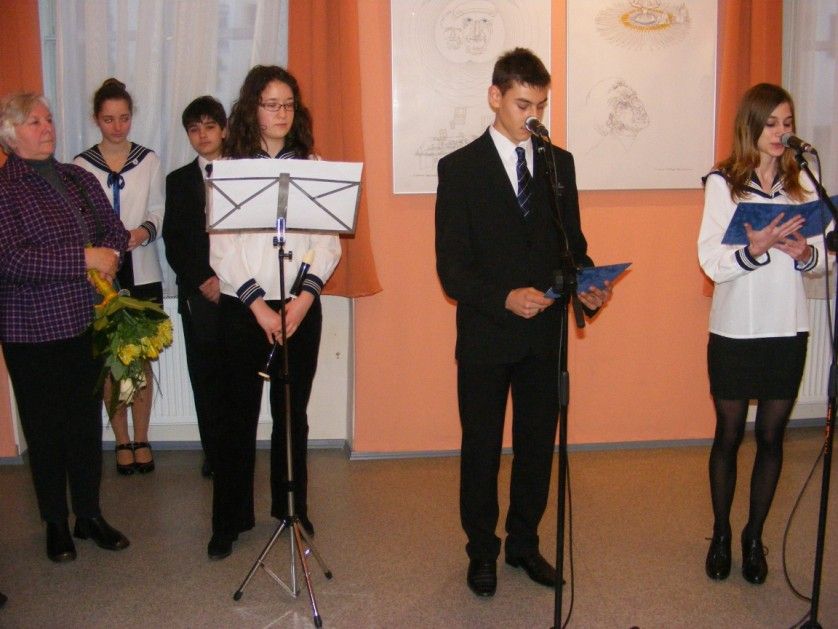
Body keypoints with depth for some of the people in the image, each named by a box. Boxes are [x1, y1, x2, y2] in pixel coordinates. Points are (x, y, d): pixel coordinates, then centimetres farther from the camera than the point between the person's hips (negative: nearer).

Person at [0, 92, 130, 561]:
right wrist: (85, 259, -21)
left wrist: (109, 257, -10)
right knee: (46, 429, 6)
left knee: (88, 421, 12)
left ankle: (90, 514, 27)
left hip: (86, 323, 5)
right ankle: (56, 524, 22)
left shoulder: (79, 179, 11)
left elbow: (115, 230, 12)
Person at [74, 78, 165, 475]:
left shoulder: (149, 161, 6)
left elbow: (159, 211, 5)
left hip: (142, 273, 1)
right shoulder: (81, 165, 2)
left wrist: (144, 231, -16)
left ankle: (141, 439, 17)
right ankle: (122, 440, 17)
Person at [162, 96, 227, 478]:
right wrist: (202, 280, -4)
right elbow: (174, 242, 8)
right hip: (199, 293, 2)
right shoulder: (178, 181, 13)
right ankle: (213, 454, 12)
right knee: (204, 376, 3)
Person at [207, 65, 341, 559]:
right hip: (243, 308, -2)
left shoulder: (312, 168, 8)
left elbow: (329, 241, 2)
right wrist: (256, 302, -13)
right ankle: (230, 519, 14)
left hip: (301, 307, 2)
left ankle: (293, 508, 24)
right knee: (240, 413, 2)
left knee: (294, 411, 8)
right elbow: (221, 247, -6)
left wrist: (306, 295, -11)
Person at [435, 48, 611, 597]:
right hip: (485, 336, -3)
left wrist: (588, 285, -11)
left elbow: (573, 243, 10)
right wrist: (505, 298, -25)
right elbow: (451, 267, -10)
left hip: (545, 333, 4)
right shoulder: (460, 168, -6)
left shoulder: (560, 163, 6)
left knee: (538, 445, 14)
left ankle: (525, 543, 34)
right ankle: (482, 551, 29)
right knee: (482, 448, 10)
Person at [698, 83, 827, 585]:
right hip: (735, 329, -3)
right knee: (729, 434, 9)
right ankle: (721, 534, 26)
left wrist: (805, 253, -13)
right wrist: (754, 249, -27)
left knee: (772, 436, 9)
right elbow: (712, 261, -11)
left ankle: (755, 537, 25)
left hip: (787, 329, 3)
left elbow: (822, 258, 8)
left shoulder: (802, 183, 4)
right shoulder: (723, 183, -6)